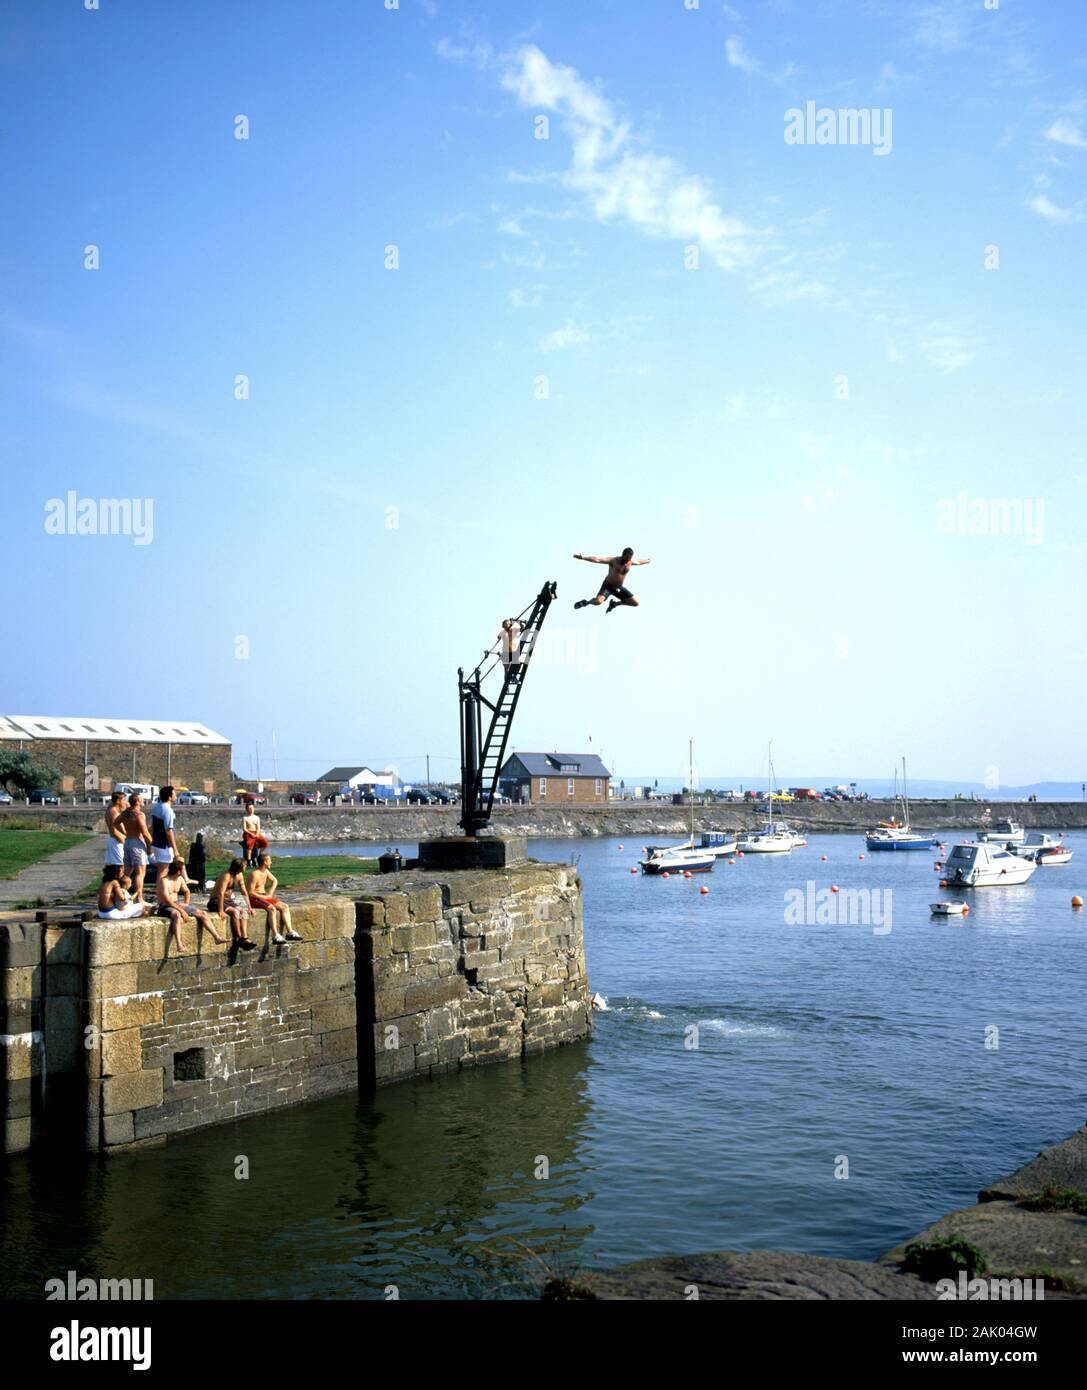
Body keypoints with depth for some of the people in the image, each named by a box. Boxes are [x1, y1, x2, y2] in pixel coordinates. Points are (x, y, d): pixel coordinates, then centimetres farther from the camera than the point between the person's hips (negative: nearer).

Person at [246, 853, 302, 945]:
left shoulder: (266, 871, 6)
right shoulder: (254, 874, -21)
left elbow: (275, 881, 23)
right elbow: (250, 893, -22)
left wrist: (270, 892, 7)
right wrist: (264, 897, -16)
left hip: (264, 896, 9)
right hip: (254, 899, -9)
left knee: (285, 906, -4)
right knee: (272, 909, -32)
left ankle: (290, 932, -8)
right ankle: (275, 936, -32)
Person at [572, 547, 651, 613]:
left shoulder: (630, 562, -3)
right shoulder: (613, 560, -21)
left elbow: (639, 561, 22)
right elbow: (597, 559, -33)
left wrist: (647, 561, 40)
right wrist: (582, 557, -44)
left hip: (620, 587, 6)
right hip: (608, 586, -6)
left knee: (635, 603, 2)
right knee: (598, 601, -33)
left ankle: (615, 603, 23)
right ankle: (586, 602, 3)